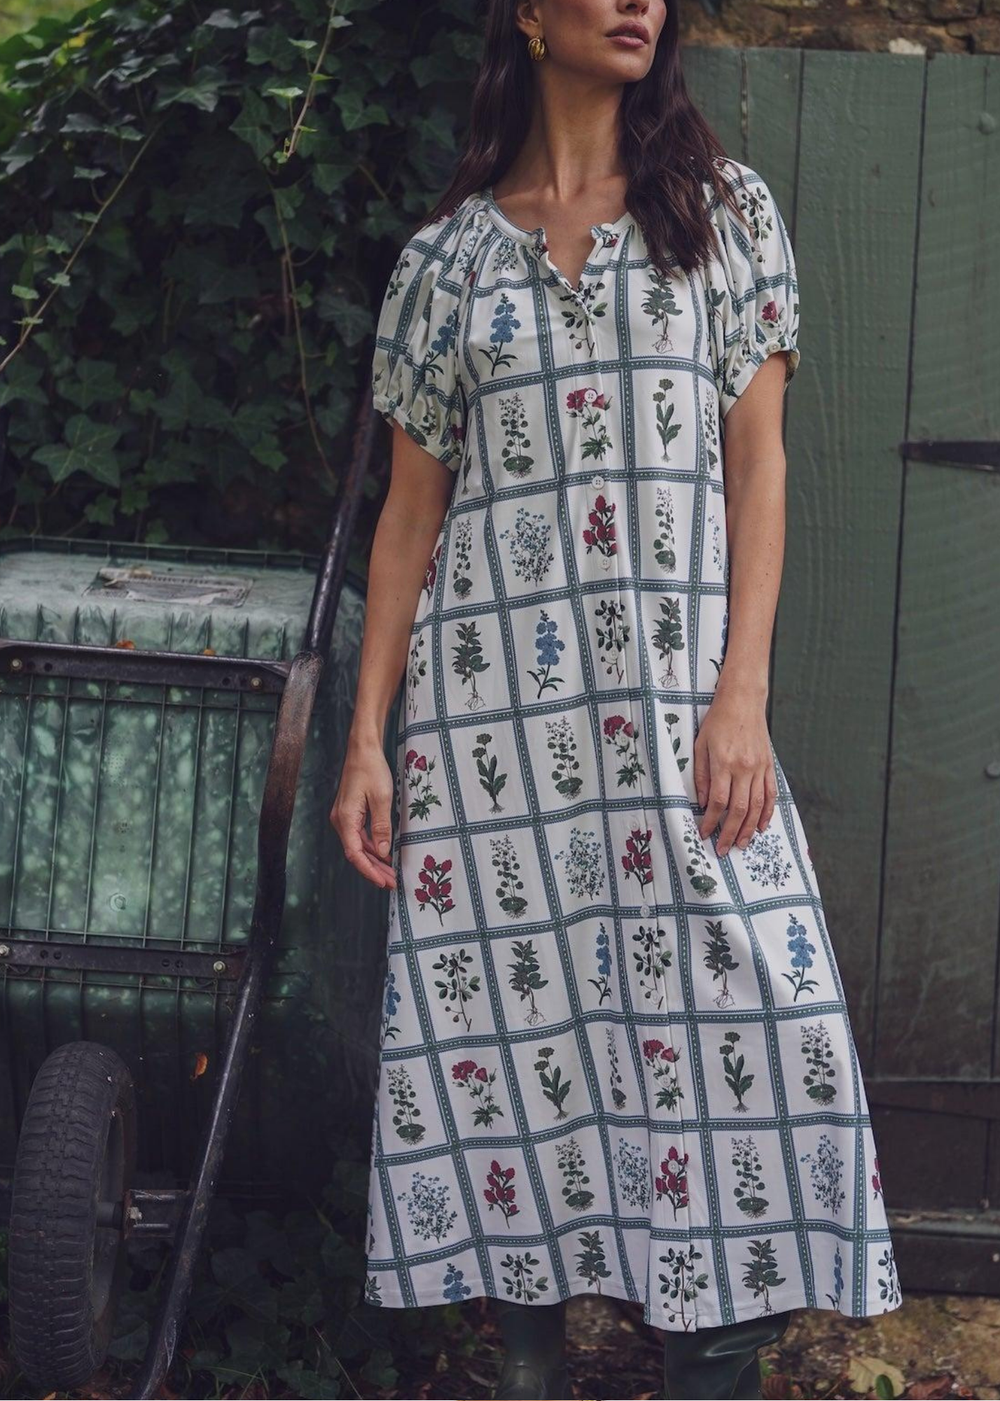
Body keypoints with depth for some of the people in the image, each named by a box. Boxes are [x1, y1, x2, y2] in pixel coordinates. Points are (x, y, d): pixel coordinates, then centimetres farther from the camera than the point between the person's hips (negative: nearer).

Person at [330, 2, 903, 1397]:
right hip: (488, 695, 1)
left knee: (742, 1018, -10)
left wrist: (742, 697, -7)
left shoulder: (724, 208, 9)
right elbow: (411, 507, 10)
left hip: (674, 686, 0)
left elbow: (756, 458, 3)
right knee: (500, 1017, 0)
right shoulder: (451, 252, 9)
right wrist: (367, 736, 3)